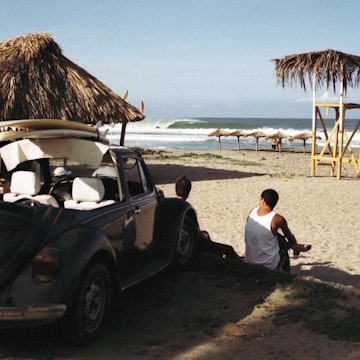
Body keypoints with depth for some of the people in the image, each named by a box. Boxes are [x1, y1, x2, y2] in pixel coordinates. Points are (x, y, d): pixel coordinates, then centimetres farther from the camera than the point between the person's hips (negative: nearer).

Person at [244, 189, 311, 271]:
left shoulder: (252, 212, -5)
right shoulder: (277, 219, -18)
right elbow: (290, 237, 0)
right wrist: (295, 246, 24)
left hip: (249, 263, 4)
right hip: (269, 265, -4)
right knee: (283, 252, 28)